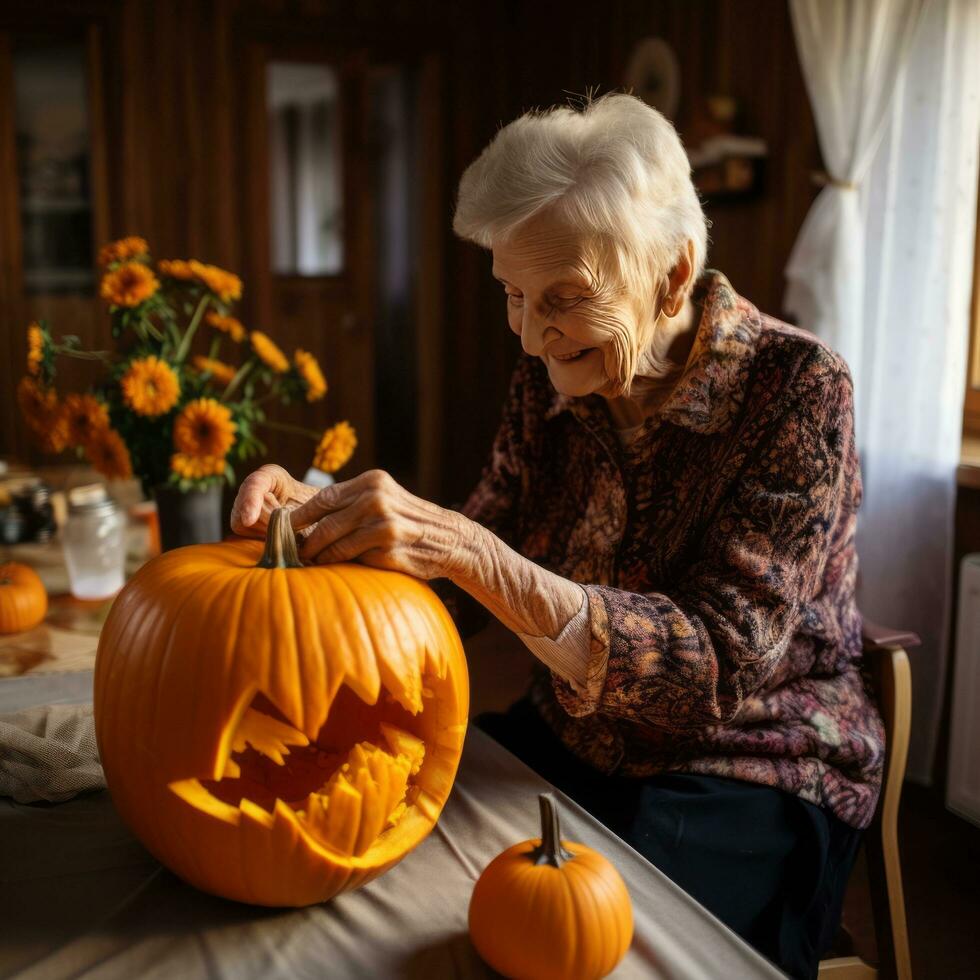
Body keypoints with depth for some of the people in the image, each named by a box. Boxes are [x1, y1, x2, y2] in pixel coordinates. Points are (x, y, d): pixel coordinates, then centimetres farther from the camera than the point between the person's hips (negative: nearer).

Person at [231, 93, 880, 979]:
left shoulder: (794, 388, -19)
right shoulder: (550, 377, -4)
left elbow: (719, 666, -27)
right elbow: (478, 592, 0)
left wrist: (470, 550, -38)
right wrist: (324, 515, -19)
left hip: (754, 767, -4)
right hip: (575, 738, 5)